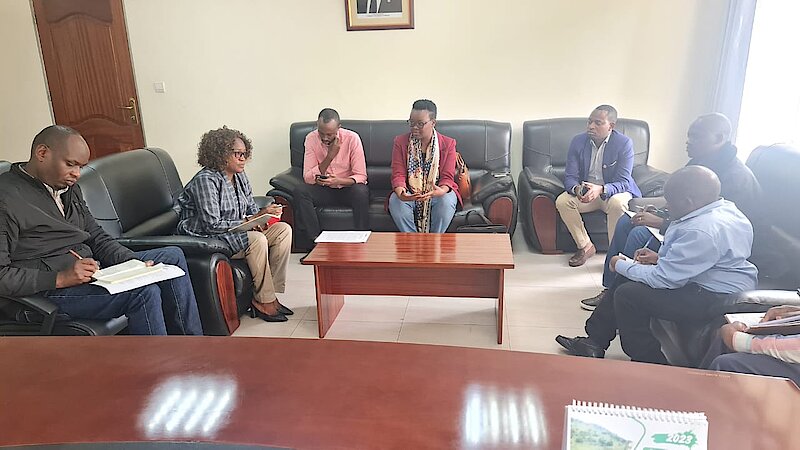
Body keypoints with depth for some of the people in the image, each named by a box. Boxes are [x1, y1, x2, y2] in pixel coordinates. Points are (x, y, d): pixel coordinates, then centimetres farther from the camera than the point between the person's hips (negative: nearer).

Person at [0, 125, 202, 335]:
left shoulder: (69, 188, 14)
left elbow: (97, 237, 15)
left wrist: (135, 264, -1)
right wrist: (60, 278, -25)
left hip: (89, 270, 9)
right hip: (45, 292, -9)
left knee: (173, 256, 3)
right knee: (144, 292, -30)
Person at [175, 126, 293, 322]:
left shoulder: (240, 176, 6)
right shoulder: (206, 180, -20)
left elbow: (252, 208, 14)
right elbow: (211, 225, -25)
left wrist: (262, 215, -10)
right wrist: (246, 222, -23)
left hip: (237, 232, 9)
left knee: (284, 229, -6)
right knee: (257, 240, -32)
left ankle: (270, 293, -7)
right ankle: (264, 301, -17)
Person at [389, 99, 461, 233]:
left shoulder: (448, 144, 0)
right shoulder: (400, 142, 3)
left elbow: (447, 177, -6)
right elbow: (398, 174, -4)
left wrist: (441, 190, -32)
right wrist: (400, 192, -29)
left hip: (437, 192, 0)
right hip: (409, 193, 1)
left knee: (447, 201, -34)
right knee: (395, 201, -32)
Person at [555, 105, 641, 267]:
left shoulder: (624, 143, -15)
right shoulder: (578, 141, -5)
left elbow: (623, 182, -20)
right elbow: (570, 176, -7)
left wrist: (601, 189, -41)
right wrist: (576, 189, -33)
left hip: (613, 192, -3)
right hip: (585, 192, 3)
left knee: (617, 203, -36)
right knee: (562, 201, -24)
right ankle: (586, 246, -8)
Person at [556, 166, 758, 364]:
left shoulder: (703, 231, -29)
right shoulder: (723, 207, 4)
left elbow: (664, 278, -24)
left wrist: (621, 266, -9)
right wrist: (659, 257, 8)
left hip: (717, 298, -11)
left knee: (628, 295, -15)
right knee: (627, 279, 12)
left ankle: (648, 364, 4)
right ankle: (594, 341, 18)